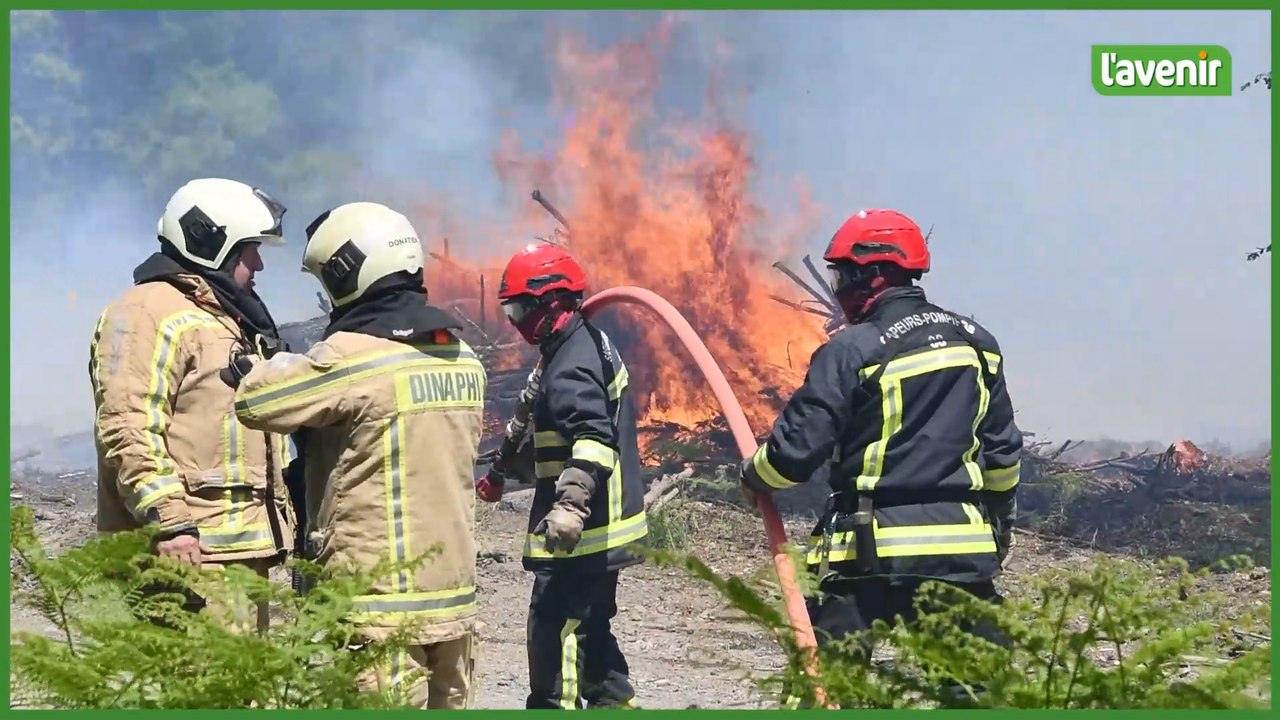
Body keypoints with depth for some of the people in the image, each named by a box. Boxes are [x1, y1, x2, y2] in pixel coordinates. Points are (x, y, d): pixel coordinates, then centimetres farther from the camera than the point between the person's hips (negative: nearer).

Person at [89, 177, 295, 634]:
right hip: (192, 546, -10)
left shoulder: (230, 318, 25)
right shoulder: (147, 314, -8)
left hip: (246, 546, 11)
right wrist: (167, 519, -26)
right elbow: (129, 430, -19)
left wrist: (280, 520, 31)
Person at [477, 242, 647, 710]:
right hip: (601, 527, 11)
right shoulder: (588, 345, 15)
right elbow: (546, 425, 28)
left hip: (582, 530, -11)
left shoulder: (572, 365, -19)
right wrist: (503, 469, 34)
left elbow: (594, 441, -34)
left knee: (554, 629, -8)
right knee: (590, 626, 18)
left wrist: (570, 503, -45)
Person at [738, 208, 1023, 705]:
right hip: (964, 546, 5)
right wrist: (1000, 522, 29)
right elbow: (1003, 450, 16)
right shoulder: (976, 342, 10)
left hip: (874, 550, -5)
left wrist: (755, 477, 11)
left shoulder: (852, 350, -9)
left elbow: (799, 446, -10)